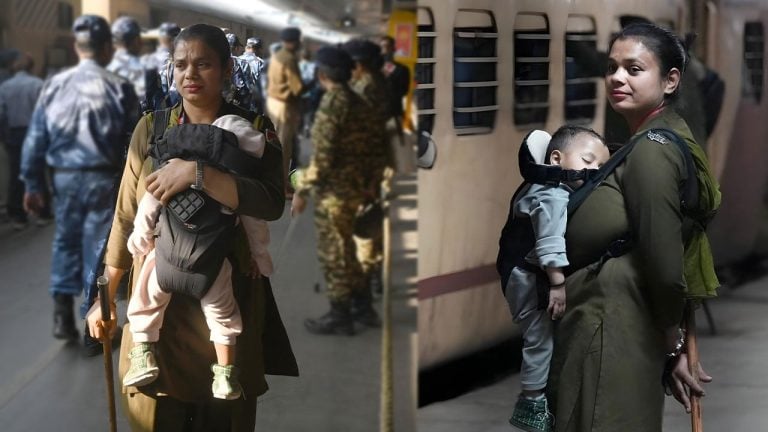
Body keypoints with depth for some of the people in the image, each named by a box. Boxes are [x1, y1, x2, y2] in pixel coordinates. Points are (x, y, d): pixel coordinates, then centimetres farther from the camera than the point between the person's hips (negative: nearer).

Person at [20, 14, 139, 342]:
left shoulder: (55, 85, 1)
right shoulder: (118, 87, -8)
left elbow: (35, 137, 3)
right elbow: (135, 141, -7)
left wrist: (33, 183, 10)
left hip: (65, 176, 3)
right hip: (103, 178, -3)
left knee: (66, 242, 18)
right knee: (98, 248, 4)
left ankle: (62, 316, 15)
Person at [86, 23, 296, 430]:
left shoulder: (254, 131, -2)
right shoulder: (151, 128, 4)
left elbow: (273, 203, -20)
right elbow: (127, 217, 8)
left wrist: (197, 173, -28)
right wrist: (105, 297, 8)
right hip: (159, 298, 2)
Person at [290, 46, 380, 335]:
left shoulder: (332, 103, -19)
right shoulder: (357, 102, 8)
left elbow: (323, 155, -22)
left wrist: (303, 190, -16)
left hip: (334, 190, -9)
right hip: (355, 185, 9)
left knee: (333, 253, 2)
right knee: (344, 249, 21)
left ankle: (340, 317, 11)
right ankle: (363, 306, 28)